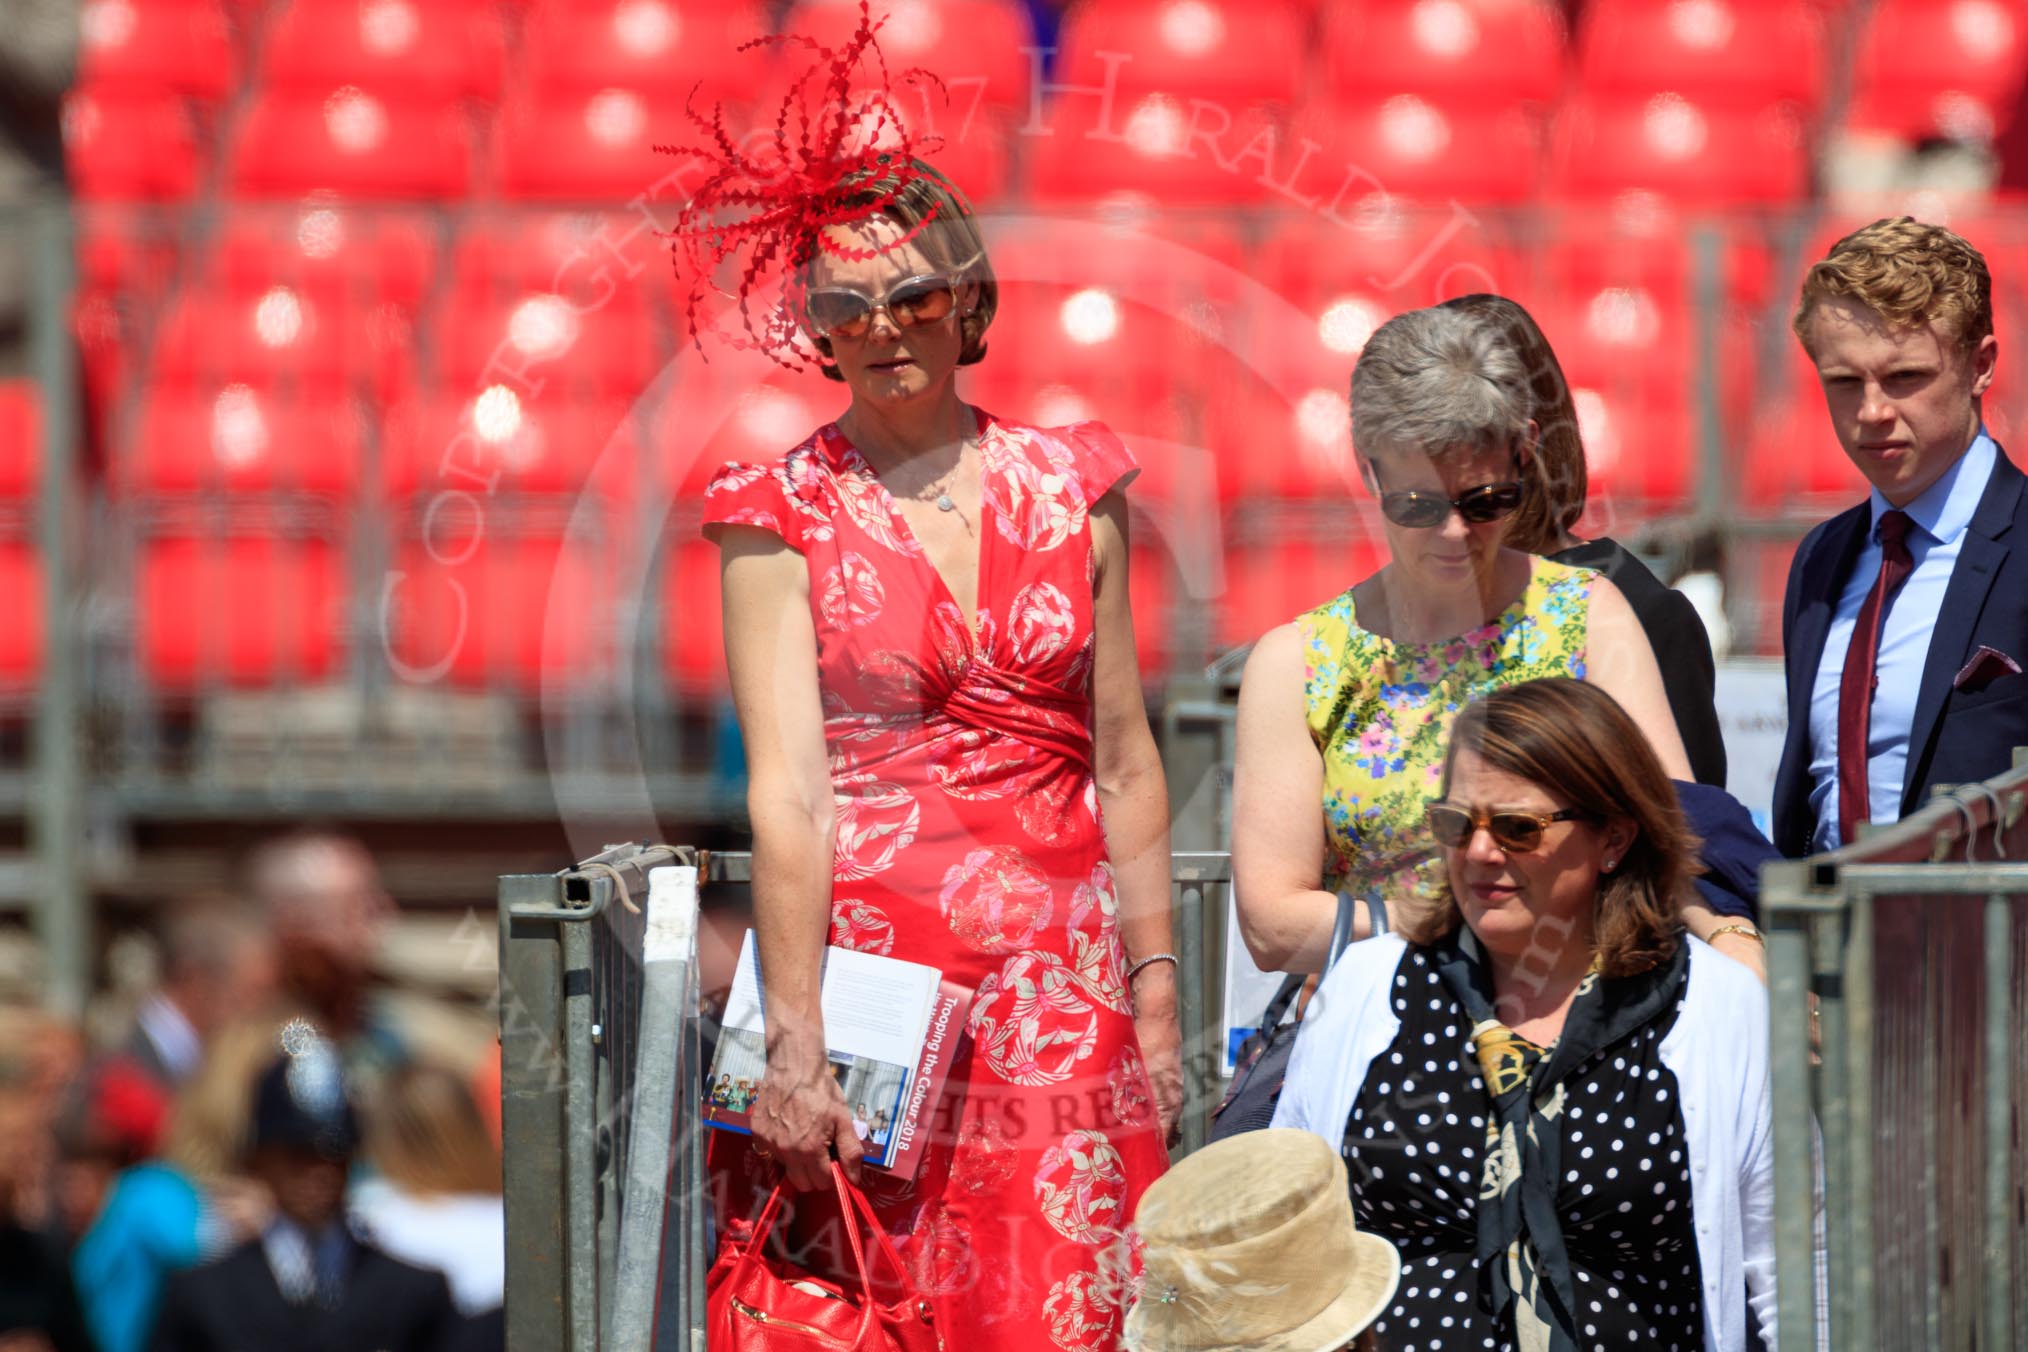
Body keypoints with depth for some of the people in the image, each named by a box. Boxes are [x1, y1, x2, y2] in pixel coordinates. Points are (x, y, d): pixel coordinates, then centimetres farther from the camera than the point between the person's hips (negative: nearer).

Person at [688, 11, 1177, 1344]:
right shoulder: (781, 513, -1)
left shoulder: (1071, 486, 8)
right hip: (863, 959, -2)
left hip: (1060, 982, 2)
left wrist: (1155, 988, 3)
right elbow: (787, 787, -10)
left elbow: (1124, 761, 10)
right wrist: (794, 1046, -17)